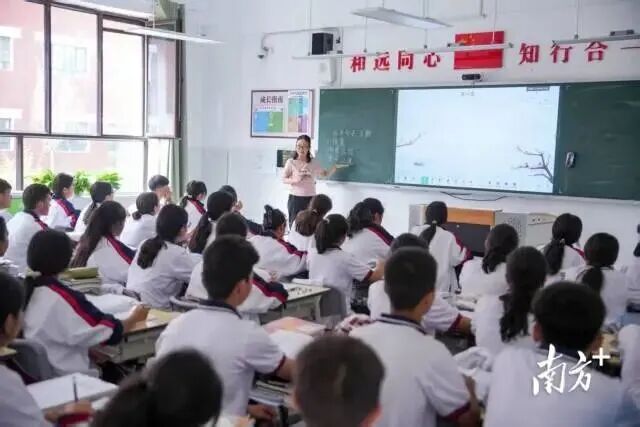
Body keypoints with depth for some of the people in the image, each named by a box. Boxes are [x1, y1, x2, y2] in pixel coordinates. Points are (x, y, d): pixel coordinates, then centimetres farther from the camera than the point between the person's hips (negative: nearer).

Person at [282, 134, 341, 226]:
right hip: (295, 198, -2)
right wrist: (295, 180, -20)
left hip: (310, 198, 2)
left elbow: (325, 174, 18)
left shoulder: (314, 162, 6)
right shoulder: (291, 162, -2)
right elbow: (284, 179, -1)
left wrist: (334, 168, -2)